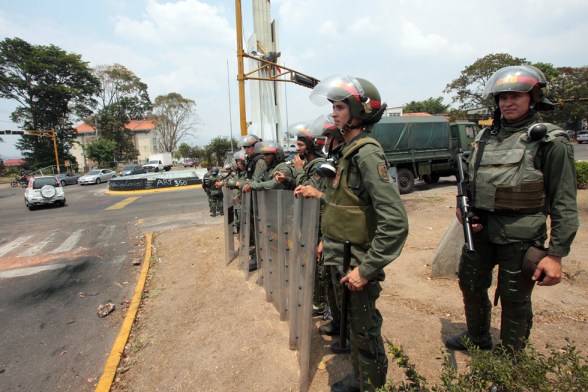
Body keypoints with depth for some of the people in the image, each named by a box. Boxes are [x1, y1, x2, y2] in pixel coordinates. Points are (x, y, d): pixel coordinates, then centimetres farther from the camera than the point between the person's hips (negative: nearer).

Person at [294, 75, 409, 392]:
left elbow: (395, 222, -26)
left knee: (365, 332, 11)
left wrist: (366, 269, -23)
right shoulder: (349, 150, 8)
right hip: (341, 259, 9)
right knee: (350, 322, 25)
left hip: (356, 264, -9)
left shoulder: (367, 154, -21)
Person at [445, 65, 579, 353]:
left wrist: (556, 254, -12)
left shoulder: (550, 142, -7)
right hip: (480, 230, 6)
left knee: (514, 301, 9)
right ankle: (477, 337, 45)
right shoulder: (485, 138, 9)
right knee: (470, 284, 19)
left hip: (520, 237, -5)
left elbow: (564, 203, -8)